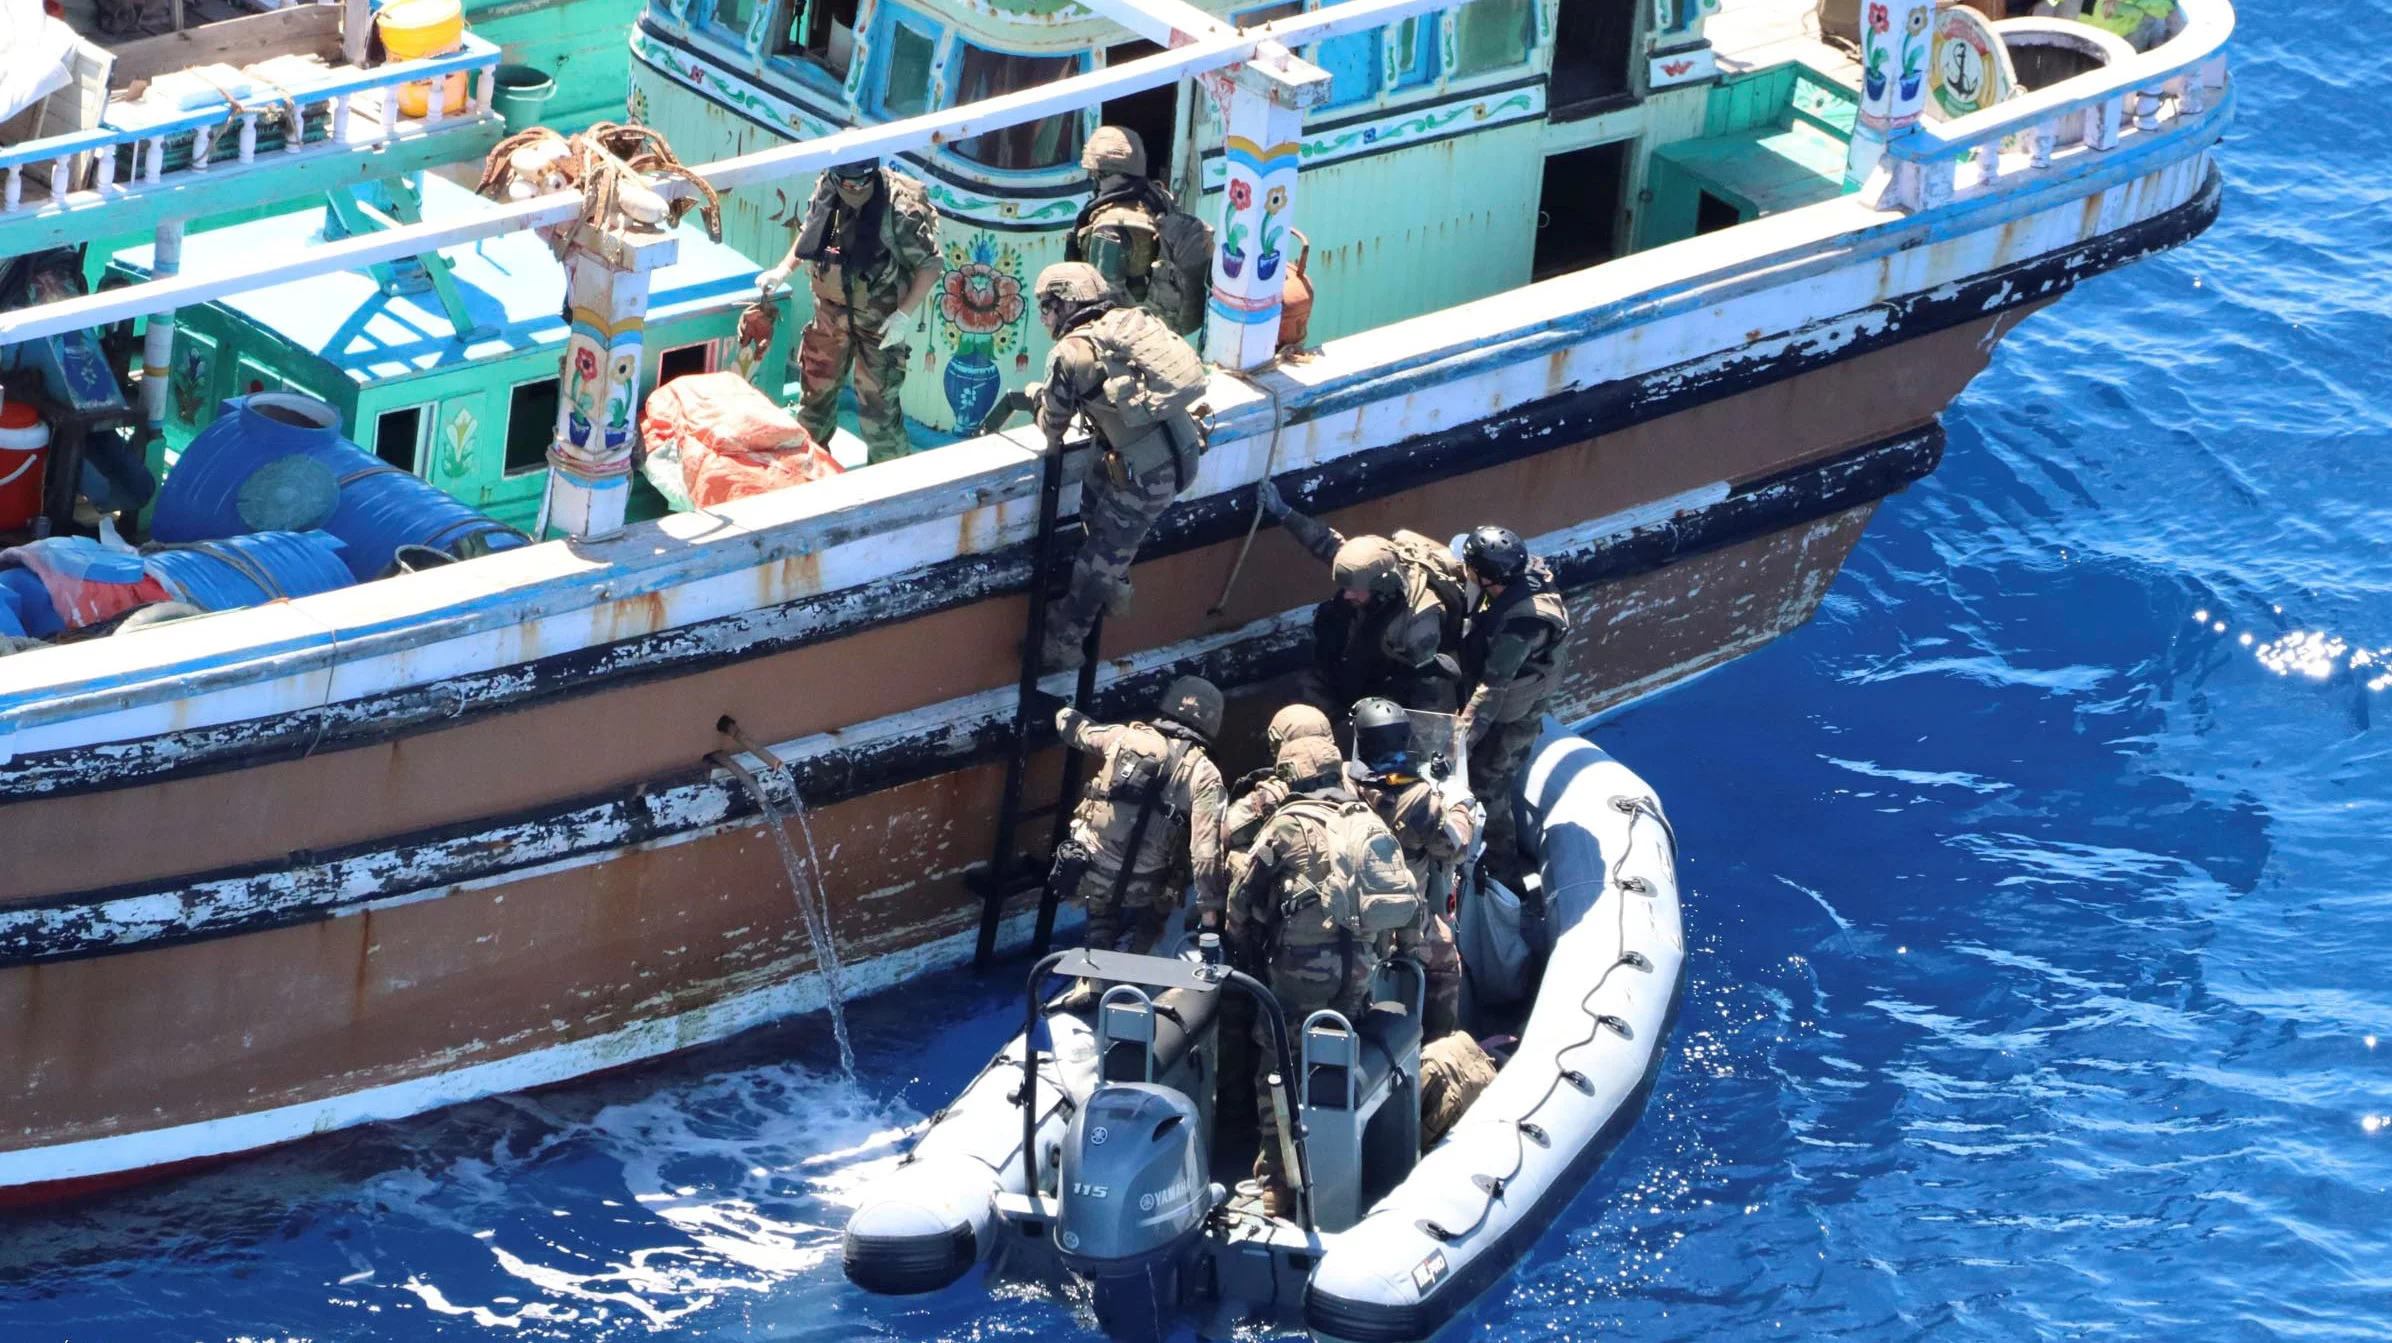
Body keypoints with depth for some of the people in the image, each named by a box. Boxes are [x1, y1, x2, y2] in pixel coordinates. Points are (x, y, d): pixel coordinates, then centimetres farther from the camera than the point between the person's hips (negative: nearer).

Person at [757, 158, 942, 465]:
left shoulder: (901, 211, -27)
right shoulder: (826, 192, -9)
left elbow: (929, 266, -18)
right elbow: (809, 230, 13)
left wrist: (905, 314, -25)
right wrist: (784, 269, 3)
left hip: (881, 322, -6)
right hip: (831, 310, 6)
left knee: (877, 405, -5)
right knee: (816, 388, 21)